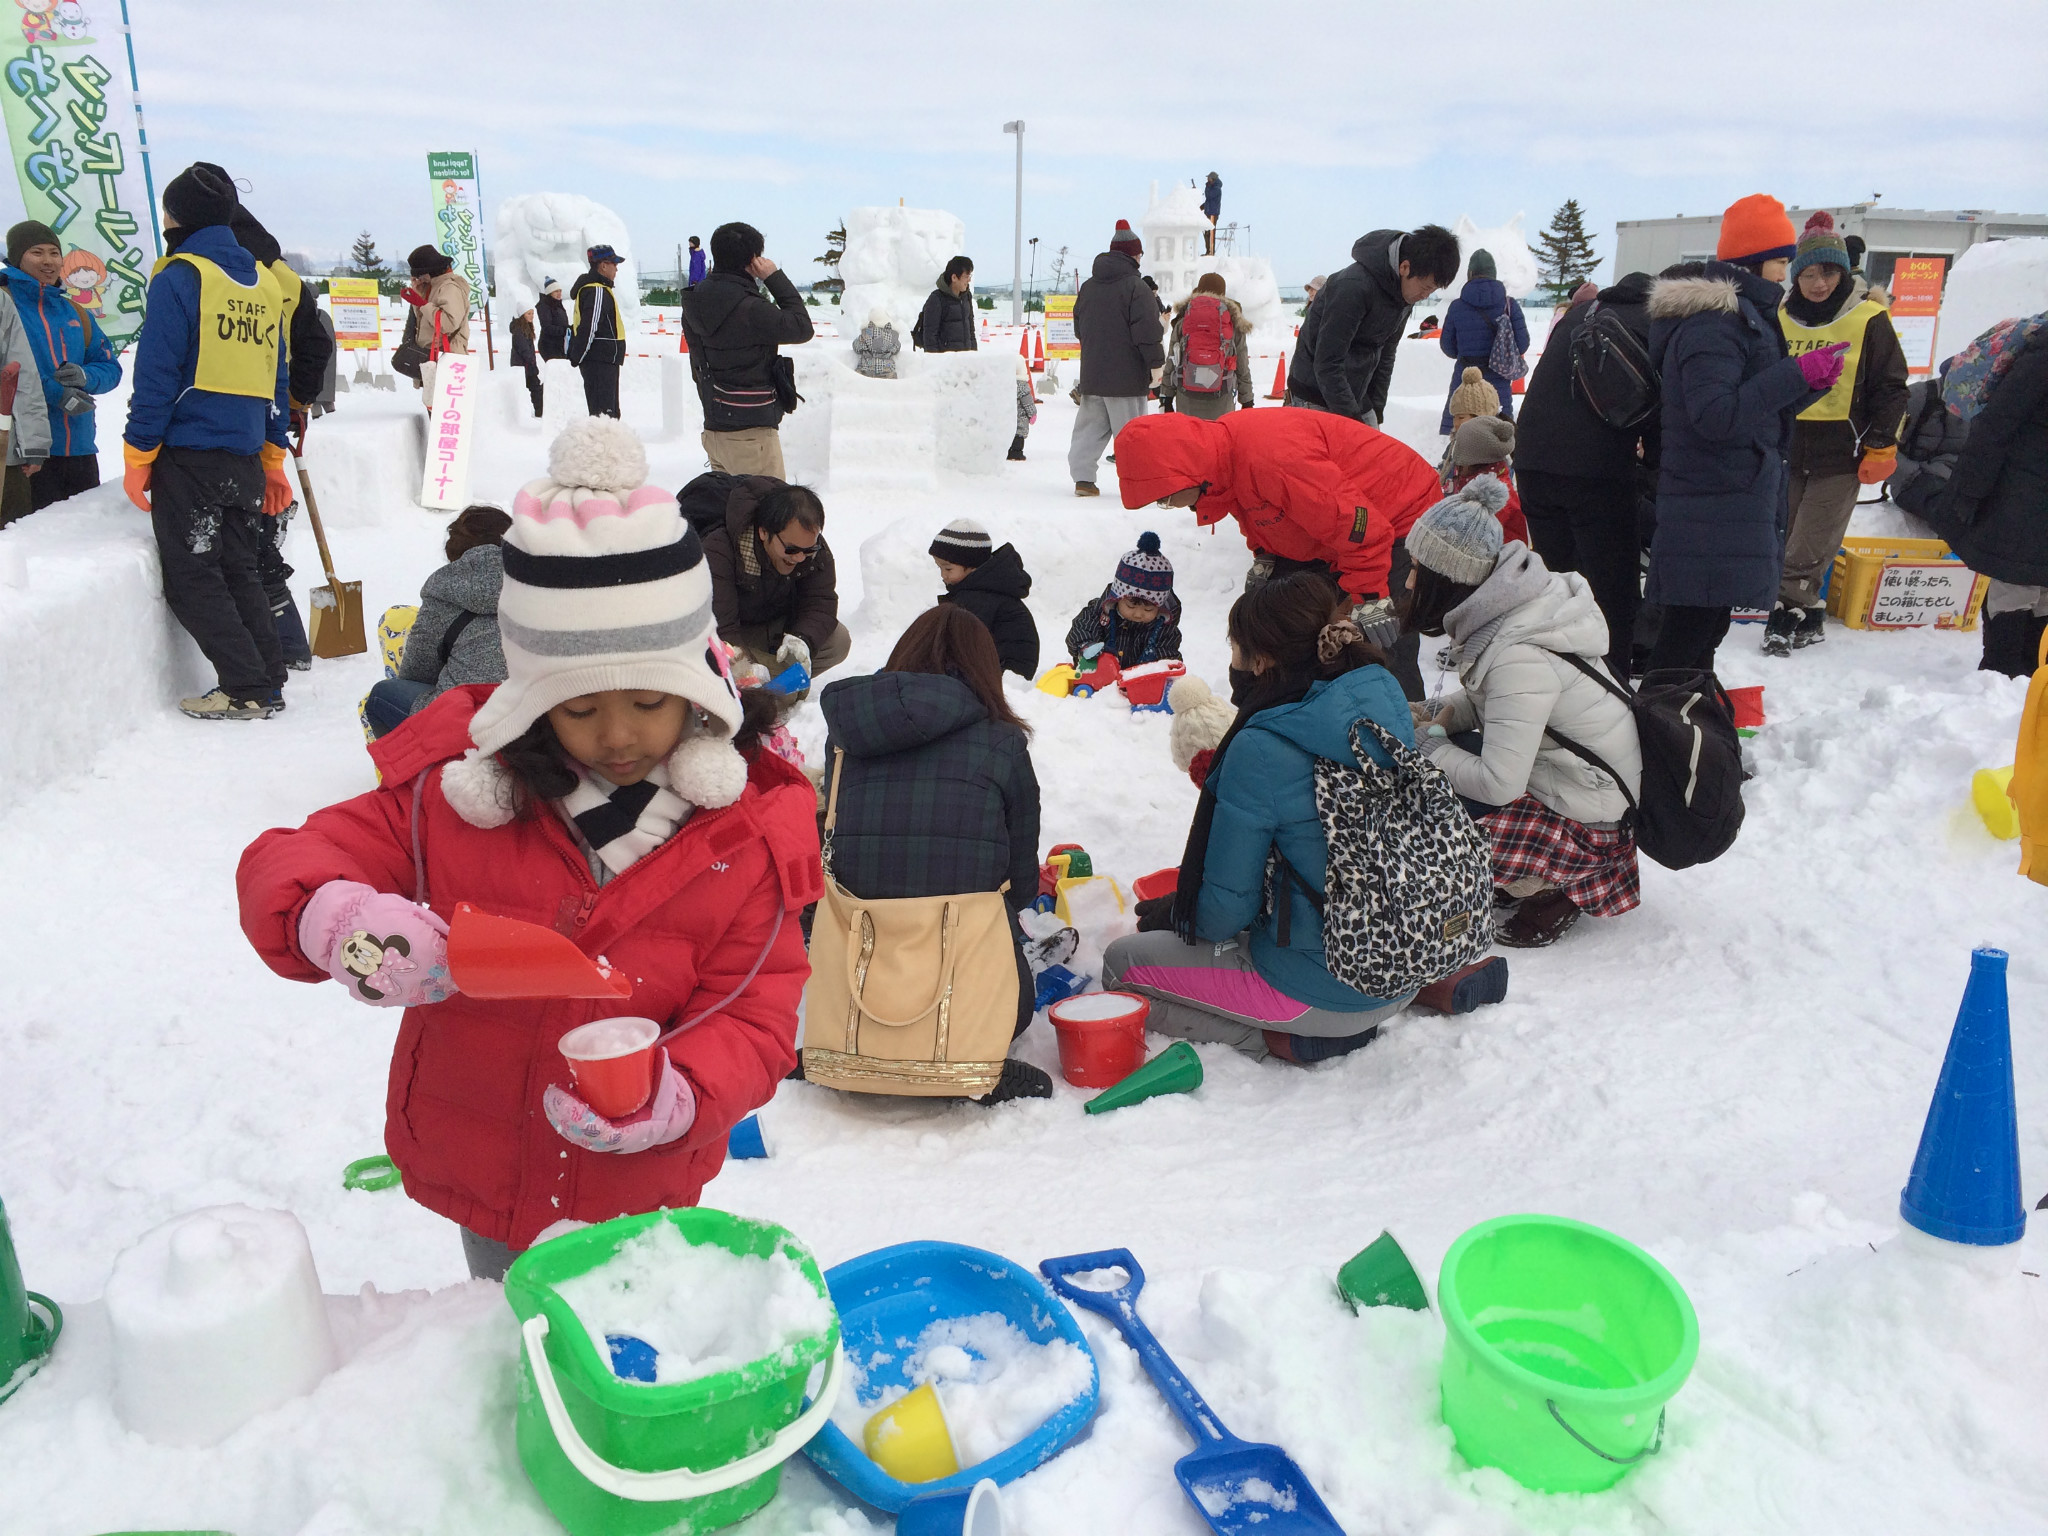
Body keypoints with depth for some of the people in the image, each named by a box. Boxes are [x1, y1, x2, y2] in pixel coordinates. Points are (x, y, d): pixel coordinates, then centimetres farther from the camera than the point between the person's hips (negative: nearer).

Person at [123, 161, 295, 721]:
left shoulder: (180, 277, -8)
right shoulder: (264, 282, 13)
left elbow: (156, 375, -11)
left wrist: (137, 456, -6)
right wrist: (272, 458, 20)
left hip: (187, 454, -7)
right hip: (245, 456, 7)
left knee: (192, 577, 0)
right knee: (238, 571, 15)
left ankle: (247, 690, -5)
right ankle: (268, 680, 13)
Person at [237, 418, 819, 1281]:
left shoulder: (744, 837, -15)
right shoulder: (455, 785, -13)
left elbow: (754, 1016, -13)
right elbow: (288, 867, -8)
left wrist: (679, 1096, -35)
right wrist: (335, 921, -33)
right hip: (476, 1172, 2)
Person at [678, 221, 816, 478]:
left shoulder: (696, 302, 7)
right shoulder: (748, 308, -20)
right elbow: (802, 327, -10)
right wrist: (776, 277, -6)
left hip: (713, 428, 9)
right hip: (750, 433, -9)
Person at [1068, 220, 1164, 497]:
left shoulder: (1088, 286, 12)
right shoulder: (1135, 286, -10)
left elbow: (1079, 328, 22)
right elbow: (1147, 329, -15)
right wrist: (1156, 363, -8)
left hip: (1091, 373, 6)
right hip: (1126, 375, -6)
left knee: (1090, 426, 12)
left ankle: (1083, 477, 9)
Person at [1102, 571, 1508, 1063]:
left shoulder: (1261, 750, -23)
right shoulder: (1386, 703, -3)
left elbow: (1228, 905, -15)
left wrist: (1173, 912, 8)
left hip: (1323, 991, -7)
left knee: (1122, 962, 7)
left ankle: (1280, 1038, -4)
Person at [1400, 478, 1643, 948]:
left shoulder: (1520, 655, -31)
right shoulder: (1514, 606, -5)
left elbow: (1498, 783, -31)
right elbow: (1487, 699, 11)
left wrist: (1432, 745, -16)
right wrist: (1440, 713, -7)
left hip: (1581, 817, -9)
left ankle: (1555, 887, 1)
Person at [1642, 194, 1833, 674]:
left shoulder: (1747, 314, 19)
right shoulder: (1712, 321, -14)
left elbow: (1761, 410, 23)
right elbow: (1714, 416, -24)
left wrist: (1811, 382, 7)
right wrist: (1797, 375, -22)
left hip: (1738, 503, 10)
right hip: (1713, 514, -10)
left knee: (1705, 630, 15)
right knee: (1690, 631, -9)